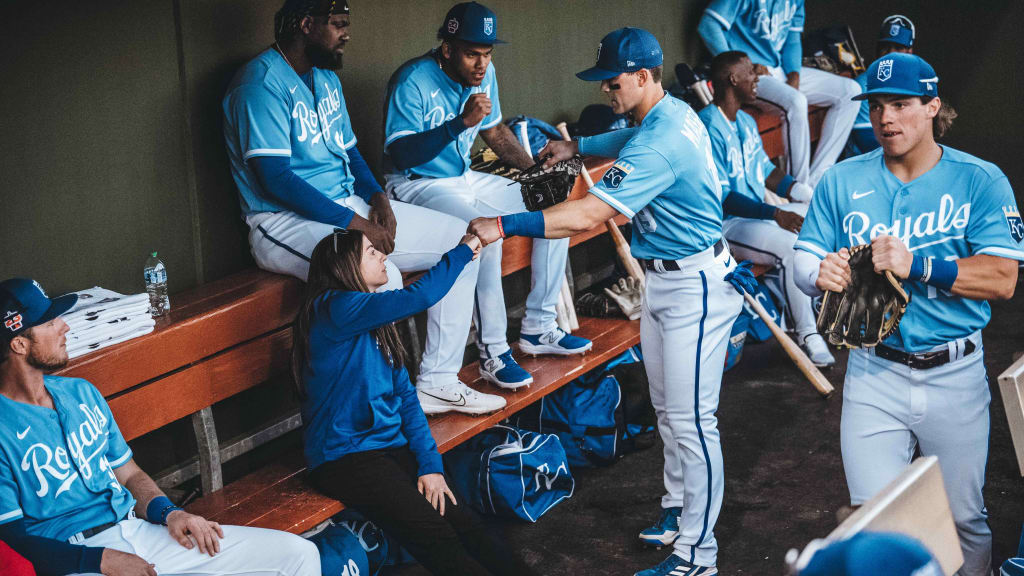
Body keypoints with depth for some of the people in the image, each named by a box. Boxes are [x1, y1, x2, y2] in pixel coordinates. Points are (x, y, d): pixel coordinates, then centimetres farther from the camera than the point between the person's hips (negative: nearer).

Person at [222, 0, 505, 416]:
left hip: (349, 206, 10)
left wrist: (377, 197, 1)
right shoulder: (262, 82, -14)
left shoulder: (327, 78, 16)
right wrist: (354, 223, -21)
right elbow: (276, 180, -21)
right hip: (286, 221, -10)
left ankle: (437, 381, 2)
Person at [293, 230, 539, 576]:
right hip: (345, 459, -8)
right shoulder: (335, 308, -11)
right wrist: (464, 250, -6)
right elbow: (419, 297, -20)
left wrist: (429, 463, 1)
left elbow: (404, 394, 12)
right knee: (437, 539, -22)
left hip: (392, 447, 8)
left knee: (464, 524, -12)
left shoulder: (375, 324, 16)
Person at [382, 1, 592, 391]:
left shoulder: (484, 75, 2)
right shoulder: (413, 81, -21)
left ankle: (538, 328, 5)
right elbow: (399, 154, -28)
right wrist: (461, 122, -35)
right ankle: (492, 352, -24)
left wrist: (535, 169, 4)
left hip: (465, 178, 8)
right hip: (417, 185, -8)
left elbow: (494, 131, 18)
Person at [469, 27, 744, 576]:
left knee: (691, 421, -5)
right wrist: (577, 146, 21)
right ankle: (677, 509, 36)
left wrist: (504, 225, -29)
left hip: (694, 287, -11)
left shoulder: (660, 144, -27)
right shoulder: (674, 112, 5)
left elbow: (586, 215, -33)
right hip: (660, 279, 11)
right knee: (667, 410, 20)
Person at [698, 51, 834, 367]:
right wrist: (776, 215, -30)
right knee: (791, 246, -31)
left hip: (761, 210, 10)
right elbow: (721, 198, -23)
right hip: (726, 223, -10)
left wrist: (819, 197, 5)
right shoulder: (710, 128, -18)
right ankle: (807, 335, -18)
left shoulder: (746, 122, 15)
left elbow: (767, 172, 18)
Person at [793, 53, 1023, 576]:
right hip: (874, 374, 1)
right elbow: (803, 261, 3)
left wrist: (917, 265, -25)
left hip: (954, 376, -1)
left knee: (963, 519, 12)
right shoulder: (842, 181, 5)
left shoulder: (980, 180, -3)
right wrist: (822, 274, -21)